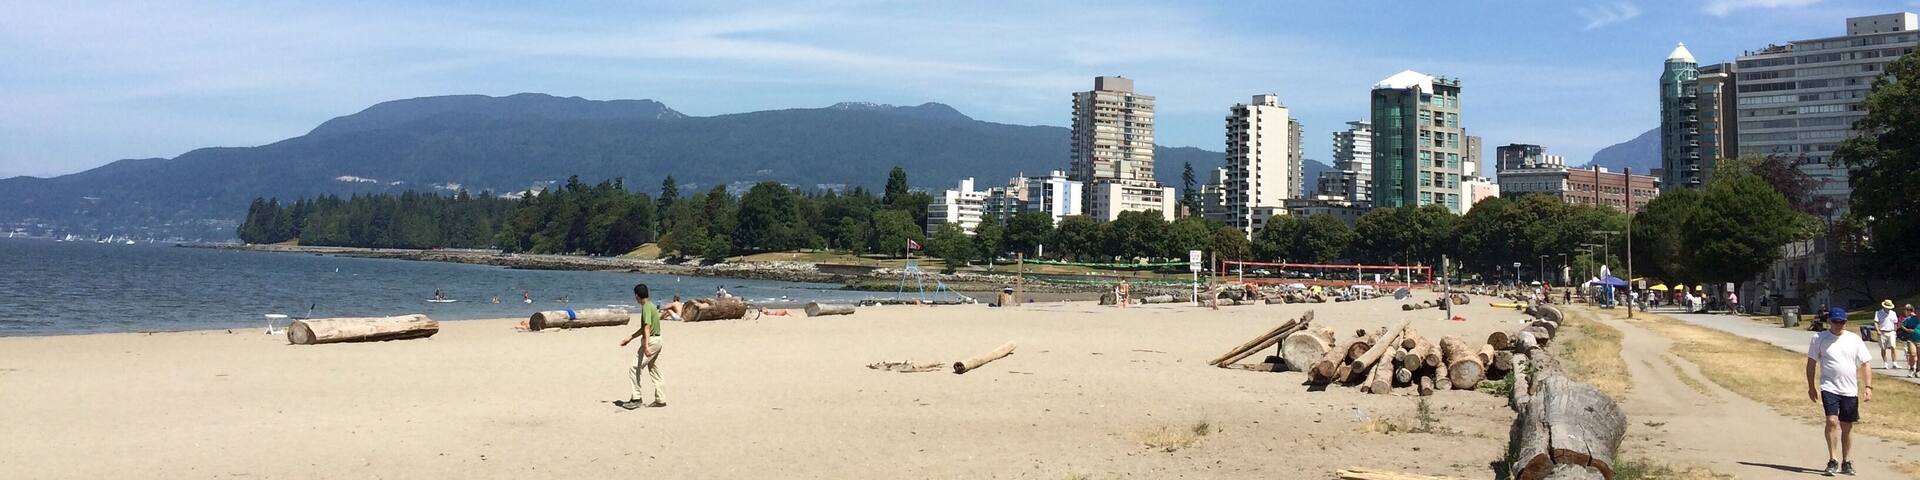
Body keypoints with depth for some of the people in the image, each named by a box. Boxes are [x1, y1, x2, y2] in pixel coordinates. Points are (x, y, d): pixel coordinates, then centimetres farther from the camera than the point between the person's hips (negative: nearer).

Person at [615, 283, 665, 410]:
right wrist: (629, 338, 27)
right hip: (657, 340, 10)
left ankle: (636, 399, -5)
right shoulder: (651, 305, 16)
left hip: (651, 341, -10)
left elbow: (647, 327, -26)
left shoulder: (646, 307, -15)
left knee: (634, 369, -6)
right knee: (654, 371, 13)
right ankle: (660, 400, 15)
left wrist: (646, 346, -35)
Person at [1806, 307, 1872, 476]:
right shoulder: (1820, 338, 0)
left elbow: (1866, 364, 5)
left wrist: (1868, 387, -4)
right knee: (1832, 421, -17)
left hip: (1850, 390, 2)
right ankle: (1833, 460, -10)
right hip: (1829, 388, -2)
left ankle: (1846, 462, 21)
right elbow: (1811, 363, 6)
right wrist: (1811, 386, 4)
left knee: (1847, 426, 9)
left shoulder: (1855, 340, 5)